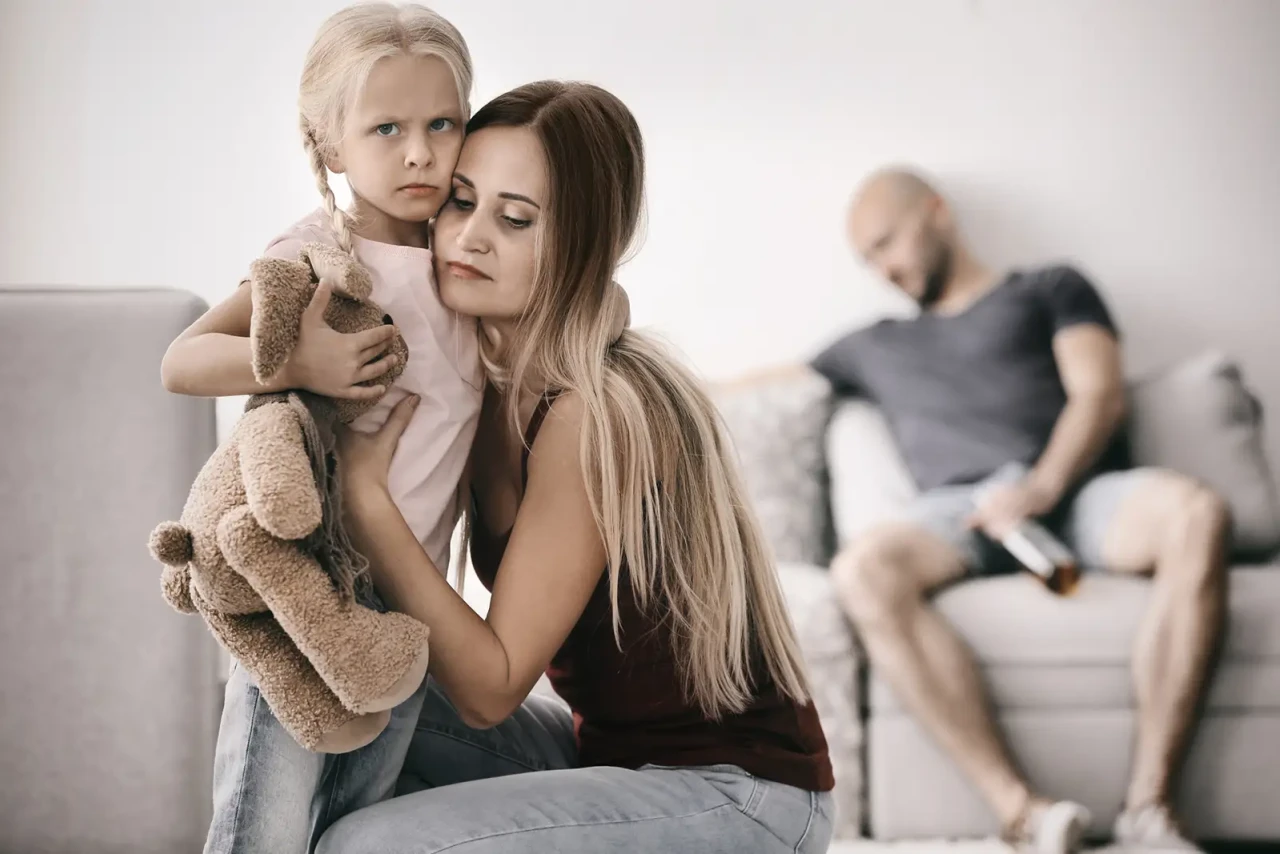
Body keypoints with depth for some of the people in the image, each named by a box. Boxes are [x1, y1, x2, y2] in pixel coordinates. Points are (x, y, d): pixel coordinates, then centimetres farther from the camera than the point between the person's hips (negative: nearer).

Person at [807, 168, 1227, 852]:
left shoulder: (1052, 288, 24)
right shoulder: (873, 347, 34)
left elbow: (1100, 393, 8)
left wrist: (1043, 487, -10)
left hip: (1077, 490, -1)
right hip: (962, 513, 1)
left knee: (1195, 514, -37)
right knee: (861, 572, -35)